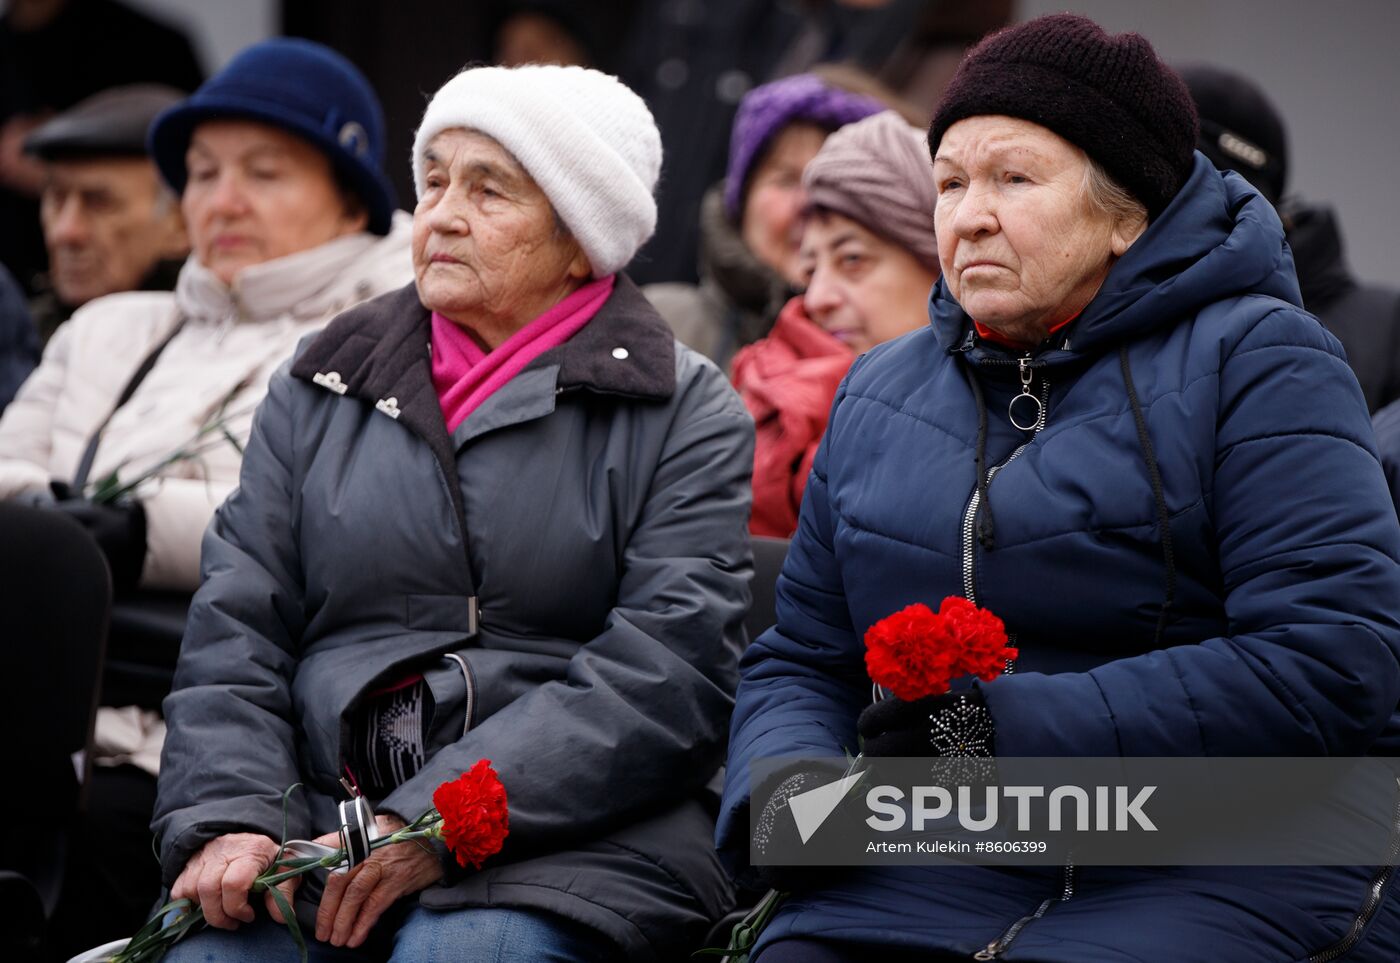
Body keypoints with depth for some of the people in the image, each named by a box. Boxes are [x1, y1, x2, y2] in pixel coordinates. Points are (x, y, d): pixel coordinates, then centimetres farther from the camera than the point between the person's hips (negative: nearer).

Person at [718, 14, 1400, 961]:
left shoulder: (1256, 362, -2)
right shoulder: (880, 394, 19)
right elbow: (801, 660, 23)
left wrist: (1018, 725, -17)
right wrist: (779, 790, -2)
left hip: (1208, 884, -5)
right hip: (918, 884, 5)